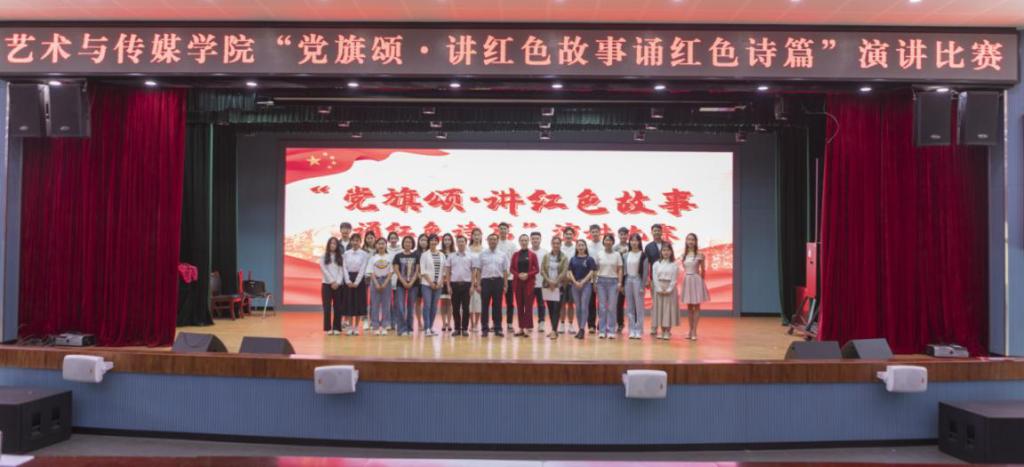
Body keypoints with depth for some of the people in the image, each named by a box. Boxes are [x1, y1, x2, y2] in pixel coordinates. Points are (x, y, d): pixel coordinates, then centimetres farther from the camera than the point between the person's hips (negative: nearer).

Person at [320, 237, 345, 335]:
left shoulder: (340, 257, 9)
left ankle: (336, 328, 6)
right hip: (327, 284, -2)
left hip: (338, 285, 2)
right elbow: (324, 270, -4)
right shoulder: (324, 256, 4)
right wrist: (332, 281, -11)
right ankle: (328, 328, 1)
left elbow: (341, 271, 3)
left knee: (337, 307, 1)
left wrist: (337, 282, -10)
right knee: (327, 307, -3)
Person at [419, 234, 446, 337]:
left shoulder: (442, 255, 10)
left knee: (434, 306, 5)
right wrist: (431, 282, -11)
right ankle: (426, 328, -10)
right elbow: (423, 270, -6)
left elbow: (443, 270, 9)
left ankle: (431, 327, 12)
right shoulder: (424, 255, -1)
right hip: (427, 284, -4)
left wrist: (440, 282, -3)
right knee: (427, 305, -9)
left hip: (438, 285, 4)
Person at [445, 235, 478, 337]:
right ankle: (456, 328, 12)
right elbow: (447, 271, 7)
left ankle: (465, 328, 8)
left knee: (465, 308, 1)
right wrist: (448, 285, 0)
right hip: (454, 284, 1)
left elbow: (474, 271, 3)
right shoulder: (451, 256, 6)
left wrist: (472, 285, -4)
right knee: (455, 308, 4)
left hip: (466, 284, -1)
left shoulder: (471, 256, 3)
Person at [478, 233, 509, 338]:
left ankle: (498, 328, 9)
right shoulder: (482, 254, 4)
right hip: (486, 281, -1)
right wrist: (478, 284, -4)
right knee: (485, 306, 2)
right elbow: (479, 270, 3)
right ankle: (484, 328, 7)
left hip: (498, 281, 1)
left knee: (497, 306, 4)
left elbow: (505, 271, 6)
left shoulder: (502, 255, 7)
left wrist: (505, 285, 0)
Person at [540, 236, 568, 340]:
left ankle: (554, 330, -15)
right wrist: (549, 281, -11)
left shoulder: (564, 258, 1)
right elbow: (542, 270, 2)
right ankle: (554, 329, 15)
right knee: (550, 308, 6)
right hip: (547, 285, 3)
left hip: (559, 286, -3)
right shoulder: (546, 256, 9)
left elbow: (564, 272, -7)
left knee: (556, 309, -10)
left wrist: (555, 282, -16)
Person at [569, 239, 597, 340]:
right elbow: (570, 272, 5)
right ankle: (580, 329, 13)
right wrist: (575, 282, -10)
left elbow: (591, 272, -5)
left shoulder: (589, 259, 1)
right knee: (578, 307, 7)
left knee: (584, 307, -8)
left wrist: (582, 282, -14)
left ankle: (582, 329, -11)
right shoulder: (573, 259, 10)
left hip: (586, 284, -3)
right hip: (575, 284, 3)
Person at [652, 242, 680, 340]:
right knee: (660, 309, 2)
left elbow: (675, 279, -4)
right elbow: (654, 278, -1)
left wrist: (668, 290, -13)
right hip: (659, 289, 2)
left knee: (669, 309, -2)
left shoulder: (674, 265, 1)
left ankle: (668, 332, 2)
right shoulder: (656, 264, 5)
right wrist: (659, 289, -10)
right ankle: (662, 331, 8)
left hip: (670, 290, -2)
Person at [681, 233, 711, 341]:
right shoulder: (684, 254, 5)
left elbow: (702, 270, 0)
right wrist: (688, 277, 6)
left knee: (696, 306, 0)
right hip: (687, 280, 5)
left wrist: (701, 281, 6)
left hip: (696, 280, -4)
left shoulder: (699, 254, -7)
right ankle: (691, 330, 14)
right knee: (689, 307, 8)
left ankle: (694, 331, 2)